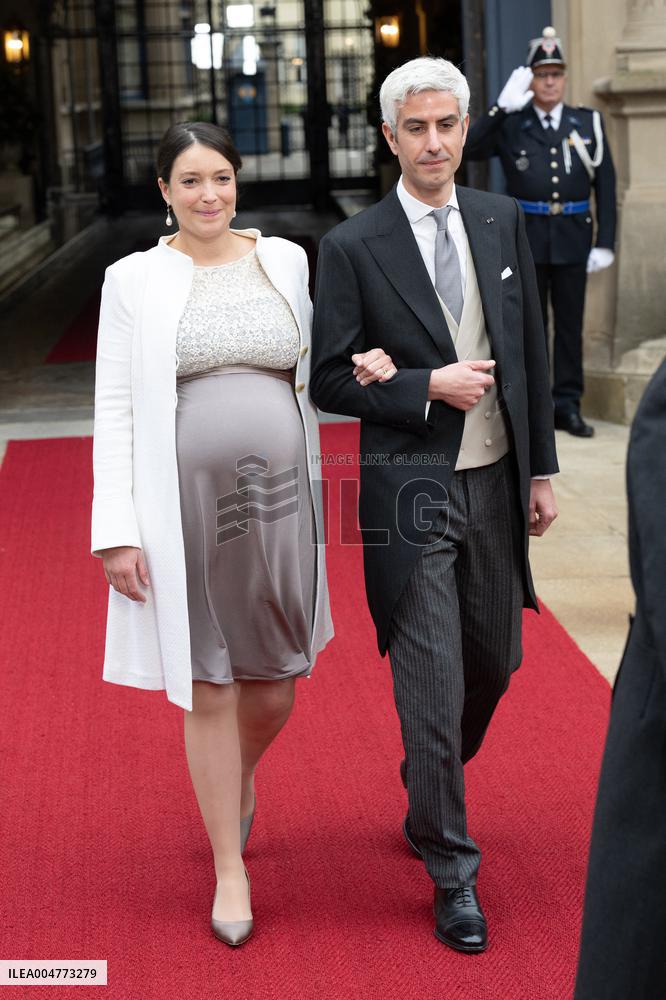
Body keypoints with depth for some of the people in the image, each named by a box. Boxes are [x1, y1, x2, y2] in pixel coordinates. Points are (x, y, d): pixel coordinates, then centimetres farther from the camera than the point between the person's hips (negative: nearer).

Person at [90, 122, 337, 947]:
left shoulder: (285, 261, 5)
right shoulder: (134, 279, -1)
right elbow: (115, 411, -3)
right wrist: (118, 531, -7)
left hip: (278, 498, 2)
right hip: (186, 507, -2)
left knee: (274, 691, 10)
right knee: (209, 691, 5)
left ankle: (238, 775, 46)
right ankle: (230, 870, 22)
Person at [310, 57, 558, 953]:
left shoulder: (503, 222, 6)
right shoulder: (353, 247, -7)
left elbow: (531, 351, 10)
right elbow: (331, 382, -6)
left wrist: (541, 468, 8)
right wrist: (429, 387, -17)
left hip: (495, 483, 5)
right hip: (411, 493, -5)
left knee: (492, 663, 16)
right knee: (433, 687, -2)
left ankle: (427, 798, 44)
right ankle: (452, 872, 14)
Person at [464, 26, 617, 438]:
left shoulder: (589, 123, 6)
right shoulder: (510, 125, 3)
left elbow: (606, 186, 5)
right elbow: (469, 149, -11)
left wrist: (605, 243, -2)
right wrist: (502, 107, -16)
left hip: (573, 238, 1)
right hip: (527, 237, -1)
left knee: (571, 323, 4)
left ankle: (568, 405, 11)